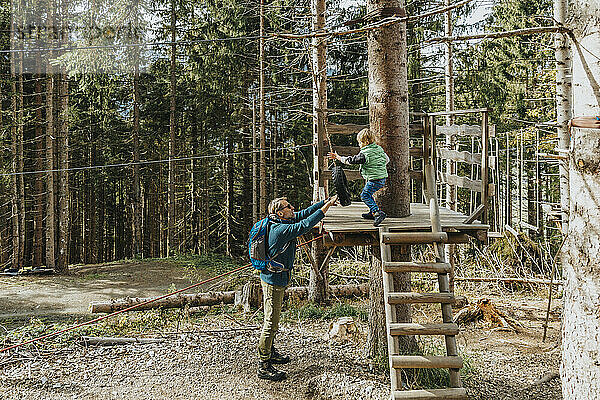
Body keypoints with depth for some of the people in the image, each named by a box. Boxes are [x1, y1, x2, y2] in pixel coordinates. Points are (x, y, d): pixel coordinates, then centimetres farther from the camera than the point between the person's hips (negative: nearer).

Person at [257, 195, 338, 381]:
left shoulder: (281, 223, 4)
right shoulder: (280, 230, -25)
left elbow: (304, 214, 9)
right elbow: (305, 225, -31)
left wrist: (327, 201, 4)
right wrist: (326, 207, -26)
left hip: (274, 278, 10)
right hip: (274, 281, -10)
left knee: (271, 319, 23)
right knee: (271, 323, -5)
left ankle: (269, 352, 39)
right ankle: (263, 366, 1)